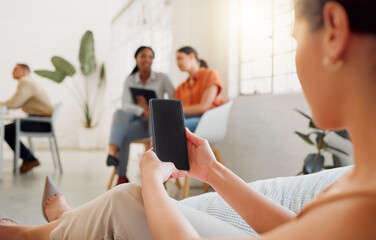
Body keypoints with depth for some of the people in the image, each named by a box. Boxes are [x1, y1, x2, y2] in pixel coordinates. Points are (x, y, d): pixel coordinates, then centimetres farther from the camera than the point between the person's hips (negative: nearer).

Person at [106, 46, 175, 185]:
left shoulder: (162, 78, 4)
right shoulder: (130, 80, 10)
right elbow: (126, 105, -4)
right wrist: (143, 111, -24)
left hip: (154, 123, -2)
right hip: (134, 117, 3)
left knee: (124, 134, -32)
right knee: (120, 113, -34)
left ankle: (121, 176, -27)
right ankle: (112, 151, -50)